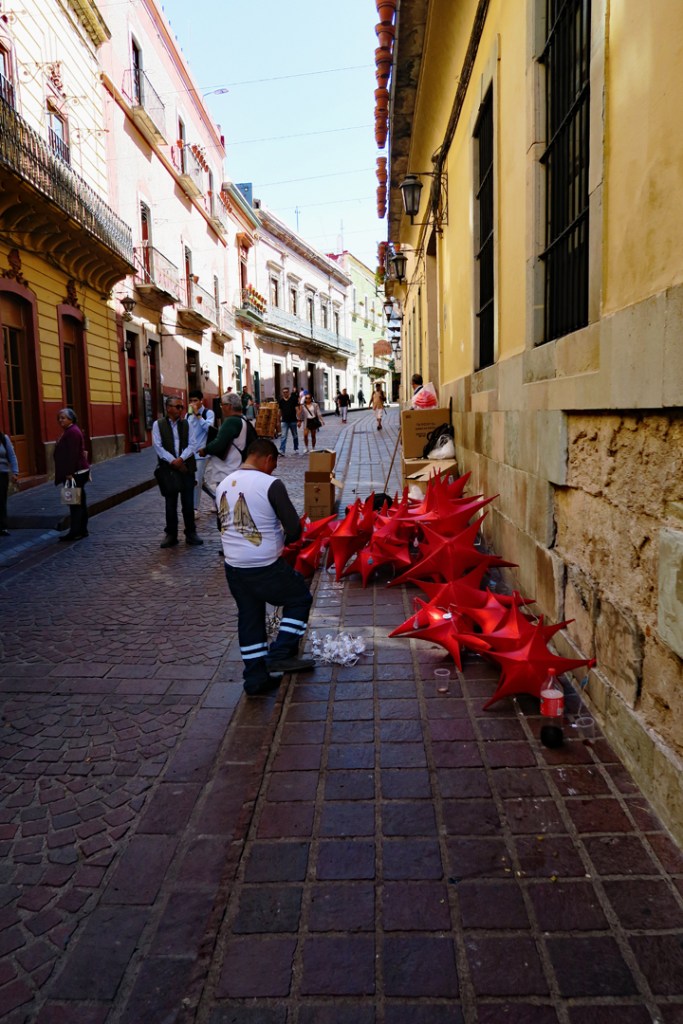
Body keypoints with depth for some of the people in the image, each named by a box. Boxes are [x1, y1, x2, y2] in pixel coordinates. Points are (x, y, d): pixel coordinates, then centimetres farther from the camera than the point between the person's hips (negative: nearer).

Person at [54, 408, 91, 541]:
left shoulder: (73, 432, -15)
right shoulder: (69, 431, 18)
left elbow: (73, 454, -21)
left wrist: (69, 473, -23)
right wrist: (68, 473, 21)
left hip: (75, 473, -11)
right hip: (76, 472, 11)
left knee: (76, 502, -7)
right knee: (79, 502, 13)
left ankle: (76, 531, -4)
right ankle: (82, 530, 19)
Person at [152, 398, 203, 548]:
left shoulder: (186, 424, 8)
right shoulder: (158, 424, 2)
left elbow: (191, 445, 2)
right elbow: (158, 446, -5)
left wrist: (181, 459, -13)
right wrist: (173, 461, -12)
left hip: (186, 467, 1)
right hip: (168, 468, -1)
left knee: (188, 503, 4)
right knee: (170, 504, 6)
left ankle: (191, 533, 14)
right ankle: (171, 535, 15)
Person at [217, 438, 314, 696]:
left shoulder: (223, 486, 7)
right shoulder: (271, 485, -16)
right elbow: (294, 529, -15)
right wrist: (283, 540, 6)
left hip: (233, 566, 7)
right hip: (266, 566, -6)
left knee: (249, 617, 19)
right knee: (300, 598, 16)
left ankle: (255, 679, 24)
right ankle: (281, 654, 8)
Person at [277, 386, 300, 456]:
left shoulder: (293, 399, -5)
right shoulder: (281, 400, 4)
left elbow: (297, 410, -7)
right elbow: (280, 411, 13)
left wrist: (299, 420, -13)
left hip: (293, 421, -1)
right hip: (285, 421, 1)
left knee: (295, 436, 12)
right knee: (284, 436, -9)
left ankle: (296, 449, 29)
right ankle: (282, 451, -14)